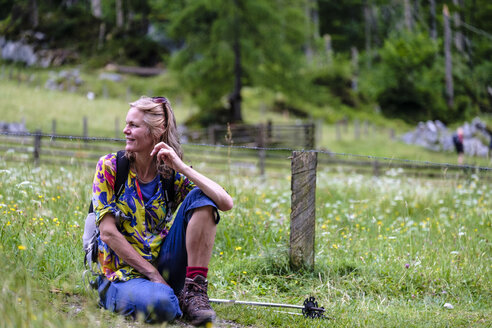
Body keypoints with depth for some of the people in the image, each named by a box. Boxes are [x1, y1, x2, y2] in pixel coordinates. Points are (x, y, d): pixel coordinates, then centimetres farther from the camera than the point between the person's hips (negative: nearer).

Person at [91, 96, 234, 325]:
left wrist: (183, 168, -18)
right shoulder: (110, 167, -2)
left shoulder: (171, 174, 3)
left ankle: (194, 290, -17)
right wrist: (153, 274, -14)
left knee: (201, 197, -15)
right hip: (123, 272, -3)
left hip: (162, 266, 4)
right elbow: (107, 232, -10)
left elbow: (226, 203, -11)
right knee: (160, 303, -40)